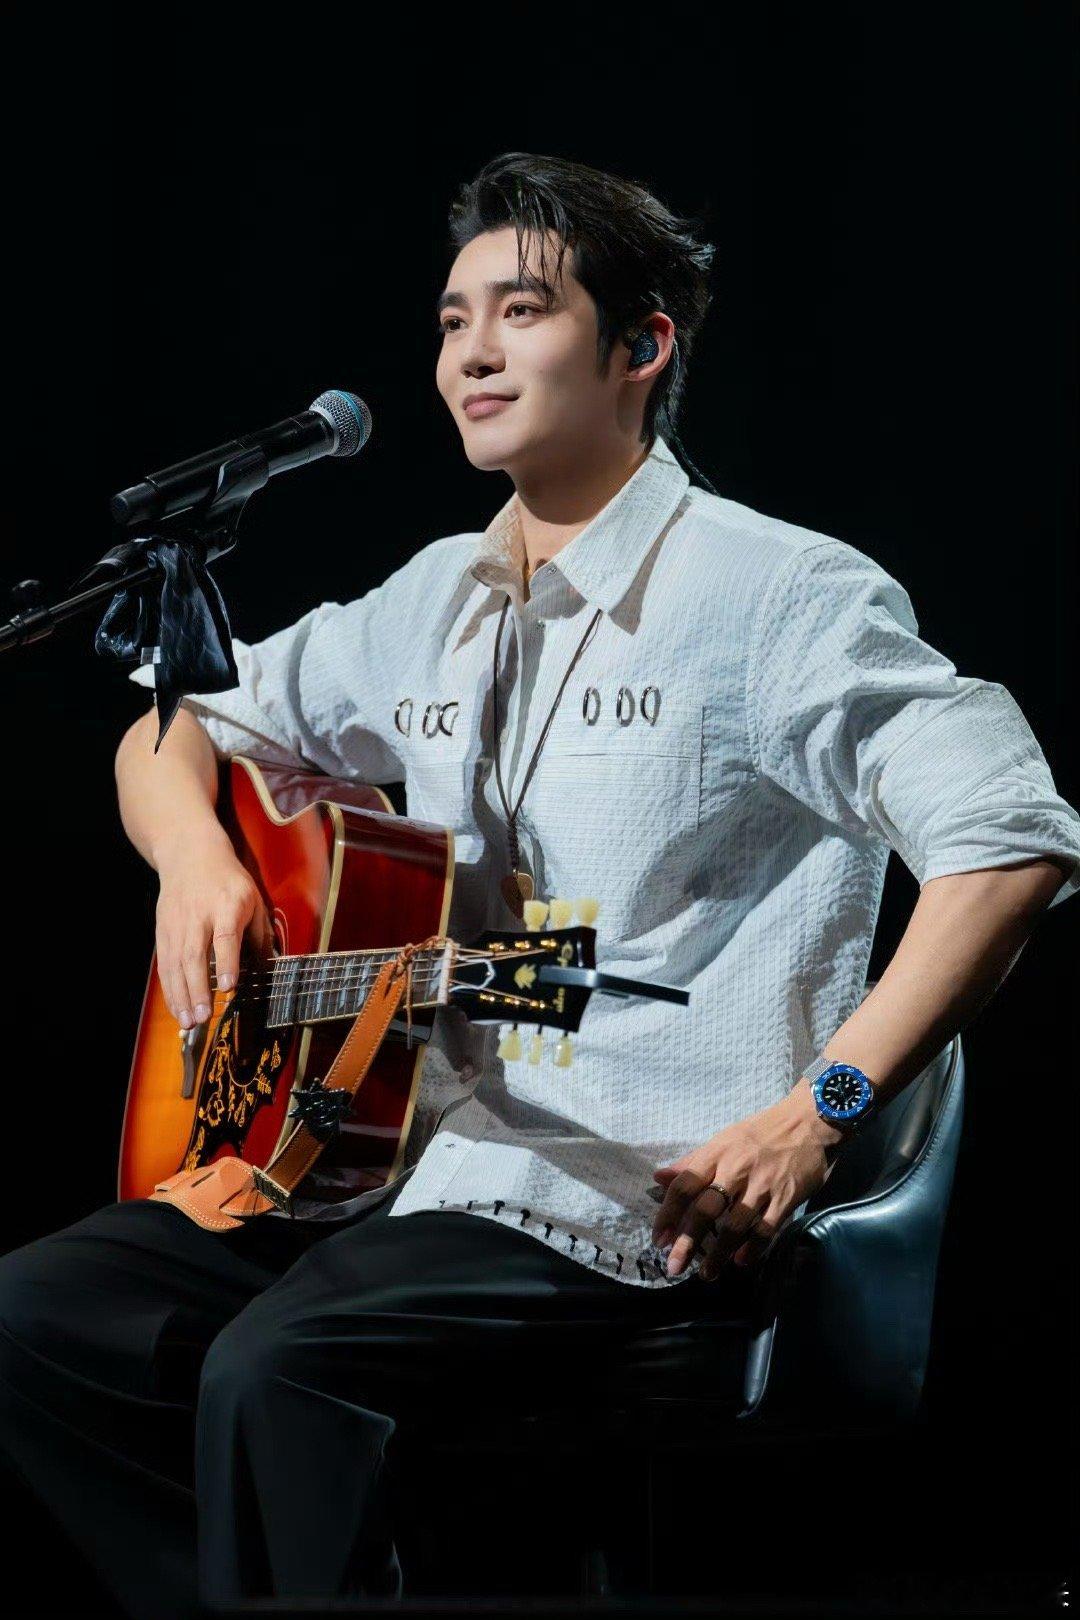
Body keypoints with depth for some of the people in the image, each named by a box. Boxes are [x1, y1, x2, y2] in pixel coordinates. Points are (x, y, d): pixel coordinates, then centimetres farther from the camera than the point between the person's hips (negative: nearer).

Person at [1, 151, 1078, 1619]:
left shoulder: (773, 592, -5)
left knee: (275, 1367, -31)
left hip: (637, 1212, -8)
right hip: (397, 1164, 8)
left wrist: (813, 1113, -18)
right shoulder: (434, 604, 17)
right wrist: (197, 860, 3)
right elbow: (177, 732, 28)